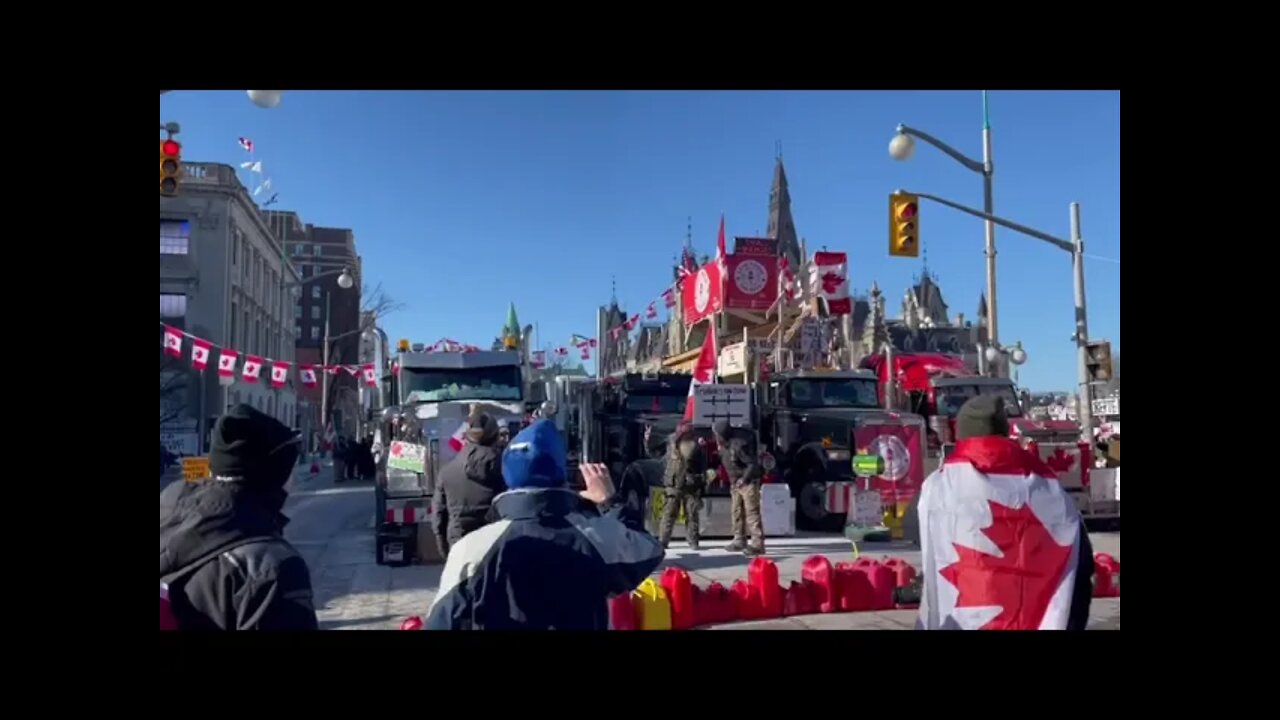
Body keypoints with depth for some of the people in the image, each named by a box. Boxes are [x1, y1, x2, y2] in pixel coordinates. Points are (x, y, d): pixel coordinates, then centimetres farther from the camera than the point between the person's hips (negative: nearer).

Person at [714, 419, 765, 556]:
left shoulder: (739, 445, -27)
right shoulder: (725, 443, 1)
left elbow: (753, 464, -25)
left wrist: (744, 479, -20)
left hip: (748, 482, -10)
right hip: (736, 483, 10)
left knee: (752, 512, -11)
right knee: (736, 512, 13)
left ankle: (757, 544, -12)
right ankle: (740, 541, 22)